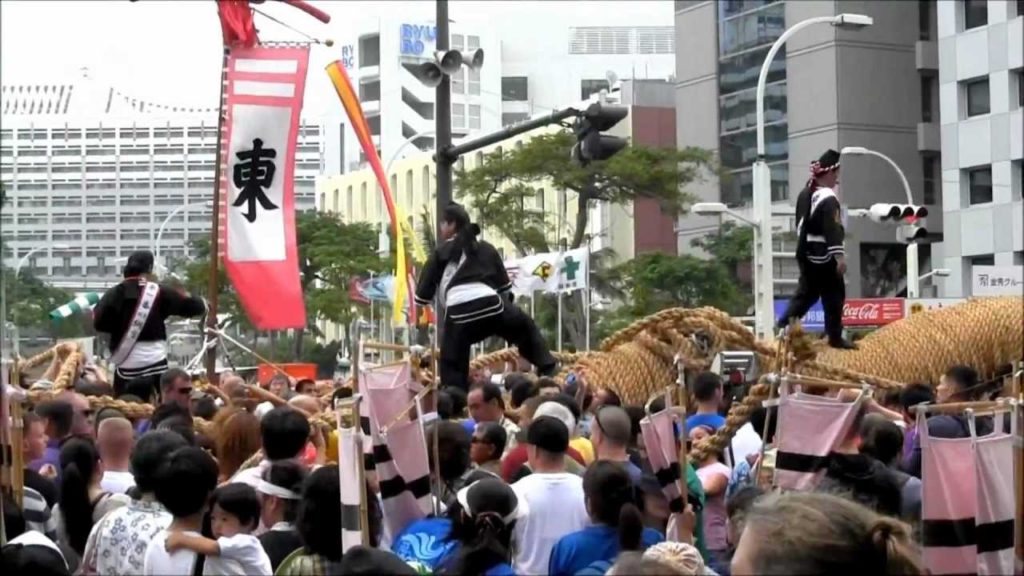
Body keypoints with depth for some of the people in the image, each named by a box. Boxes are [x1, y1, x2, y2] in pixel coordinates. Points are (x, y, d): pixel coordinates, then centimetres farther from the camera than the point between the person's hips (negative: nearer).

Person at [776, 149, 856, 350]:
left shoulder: (805, 193, 10)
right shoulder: (828, 199, -18)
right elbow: (833, 230, -23)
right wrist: (840, 257, -24)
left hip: (806, 253, 9)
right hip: (823, 257, -9)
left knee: (807, 292, 16)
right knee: (834, 295, -1)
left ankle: (785, 325, 11)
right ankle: (835, 337, 3)